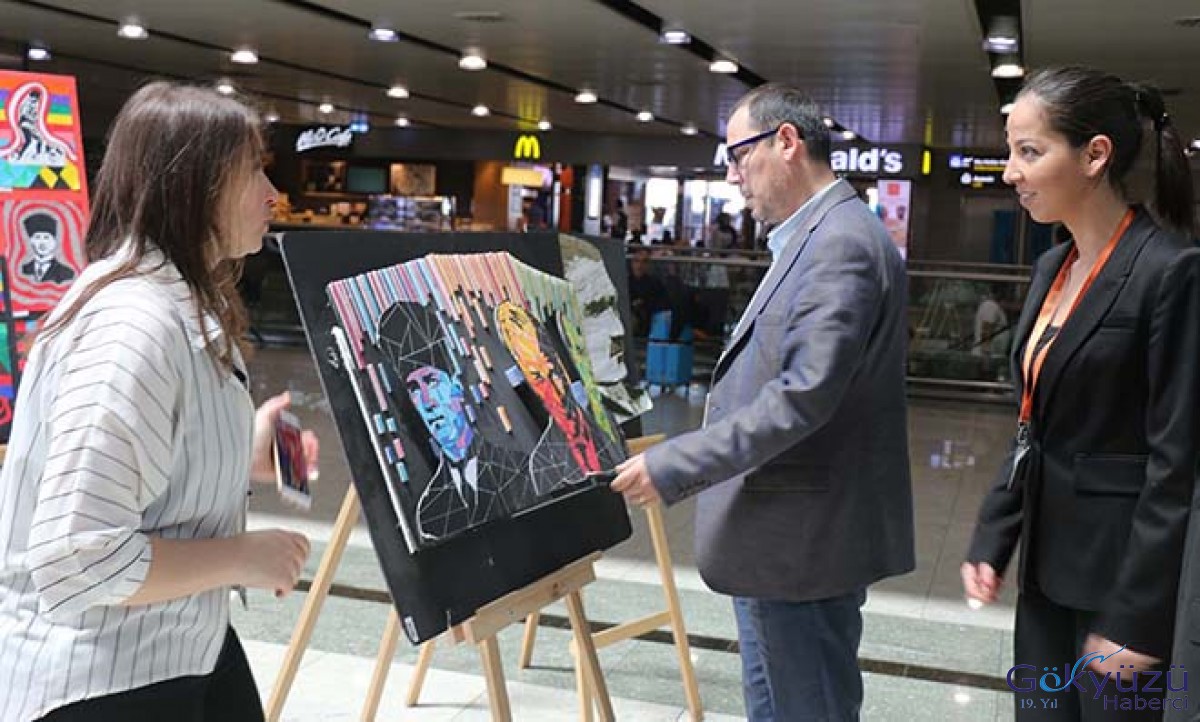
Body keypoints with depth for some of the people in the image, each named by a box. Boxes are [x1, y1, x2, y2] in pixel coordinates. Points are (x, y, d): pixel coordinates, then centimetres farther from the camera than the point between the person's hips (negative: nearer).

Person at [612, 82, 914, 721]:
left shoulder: (841, 243, -19)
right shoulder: (812, 237, 14)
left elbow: (803, 397, -27)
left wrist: (673, 466, -24)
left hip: (804, 541, -10)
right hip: (777, 531, 10)